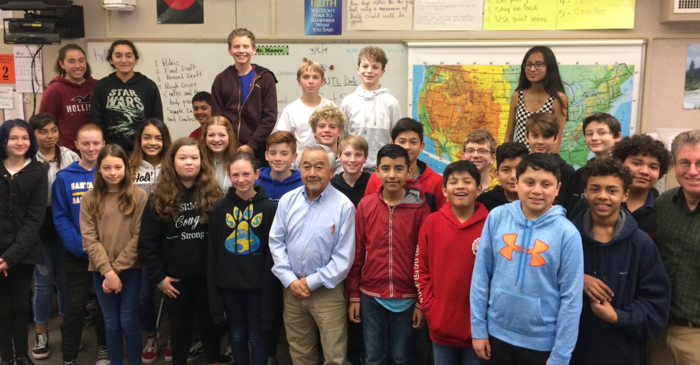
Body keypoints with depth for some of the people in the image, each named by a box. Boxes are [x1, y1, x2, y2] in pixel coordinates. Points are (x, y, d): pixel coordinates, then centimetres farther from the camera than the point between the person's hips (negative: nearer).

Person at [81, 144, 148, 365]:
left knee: (128, 322, 4)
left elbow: (139, 237, -8)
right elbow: (89, 239, -4)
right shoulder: (89, 198, 2)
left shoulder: (139, 195, -5)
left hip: (131, 270, -2)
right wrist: (107, 270, -13)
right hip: (101, 271, 2)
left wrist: (117, 268, -12)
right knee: (111, 324, 11)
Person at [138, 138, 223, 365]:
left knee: (209, 322, 13)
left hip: (208, 274, 0)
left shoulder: (213, 194, -3)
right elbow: (147, 242, -4)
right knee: (180, 325, 14)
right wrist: (158, 276, -6)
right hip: (176, 276, 0)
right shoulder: (159, 198, -5)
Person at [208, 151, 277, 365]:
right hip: (229, 285, 2)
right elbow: (212, 251, 1)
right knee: (237, 336, 15)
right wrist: (213, 288, -1)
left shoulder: (268, 207, -7)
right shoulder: (220, 207, -1)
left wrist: (269, 287, -8)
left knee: (256, 336, 10)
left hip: (258, 284, -2)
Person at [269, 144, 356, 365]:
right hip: (292, 289, 4)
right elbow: (276, 242, 2)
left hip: (327, 291, -4)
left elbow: (344, 258, -13)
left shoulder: (343, 206, -13)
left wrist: (311, 282, -12)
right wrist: (290, 280, -8)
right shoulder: (287, 201, 0)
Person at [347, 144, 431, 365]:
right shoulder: (365, 205, -2)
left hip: (407, 298, -1)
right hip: (371, 296, 1)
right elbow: (357, 253, 2)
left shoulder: (420, 208, -6)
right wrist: (353, 296, 3)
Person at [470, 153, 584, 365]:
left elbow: (571, 298, -10)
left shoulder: (567, 233, -13)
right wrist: (478, 328, 0)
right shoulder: (497, 217, -7)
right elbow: (481, 275, -1)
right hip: (497, 333, 2)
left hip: (542, 342, -2)